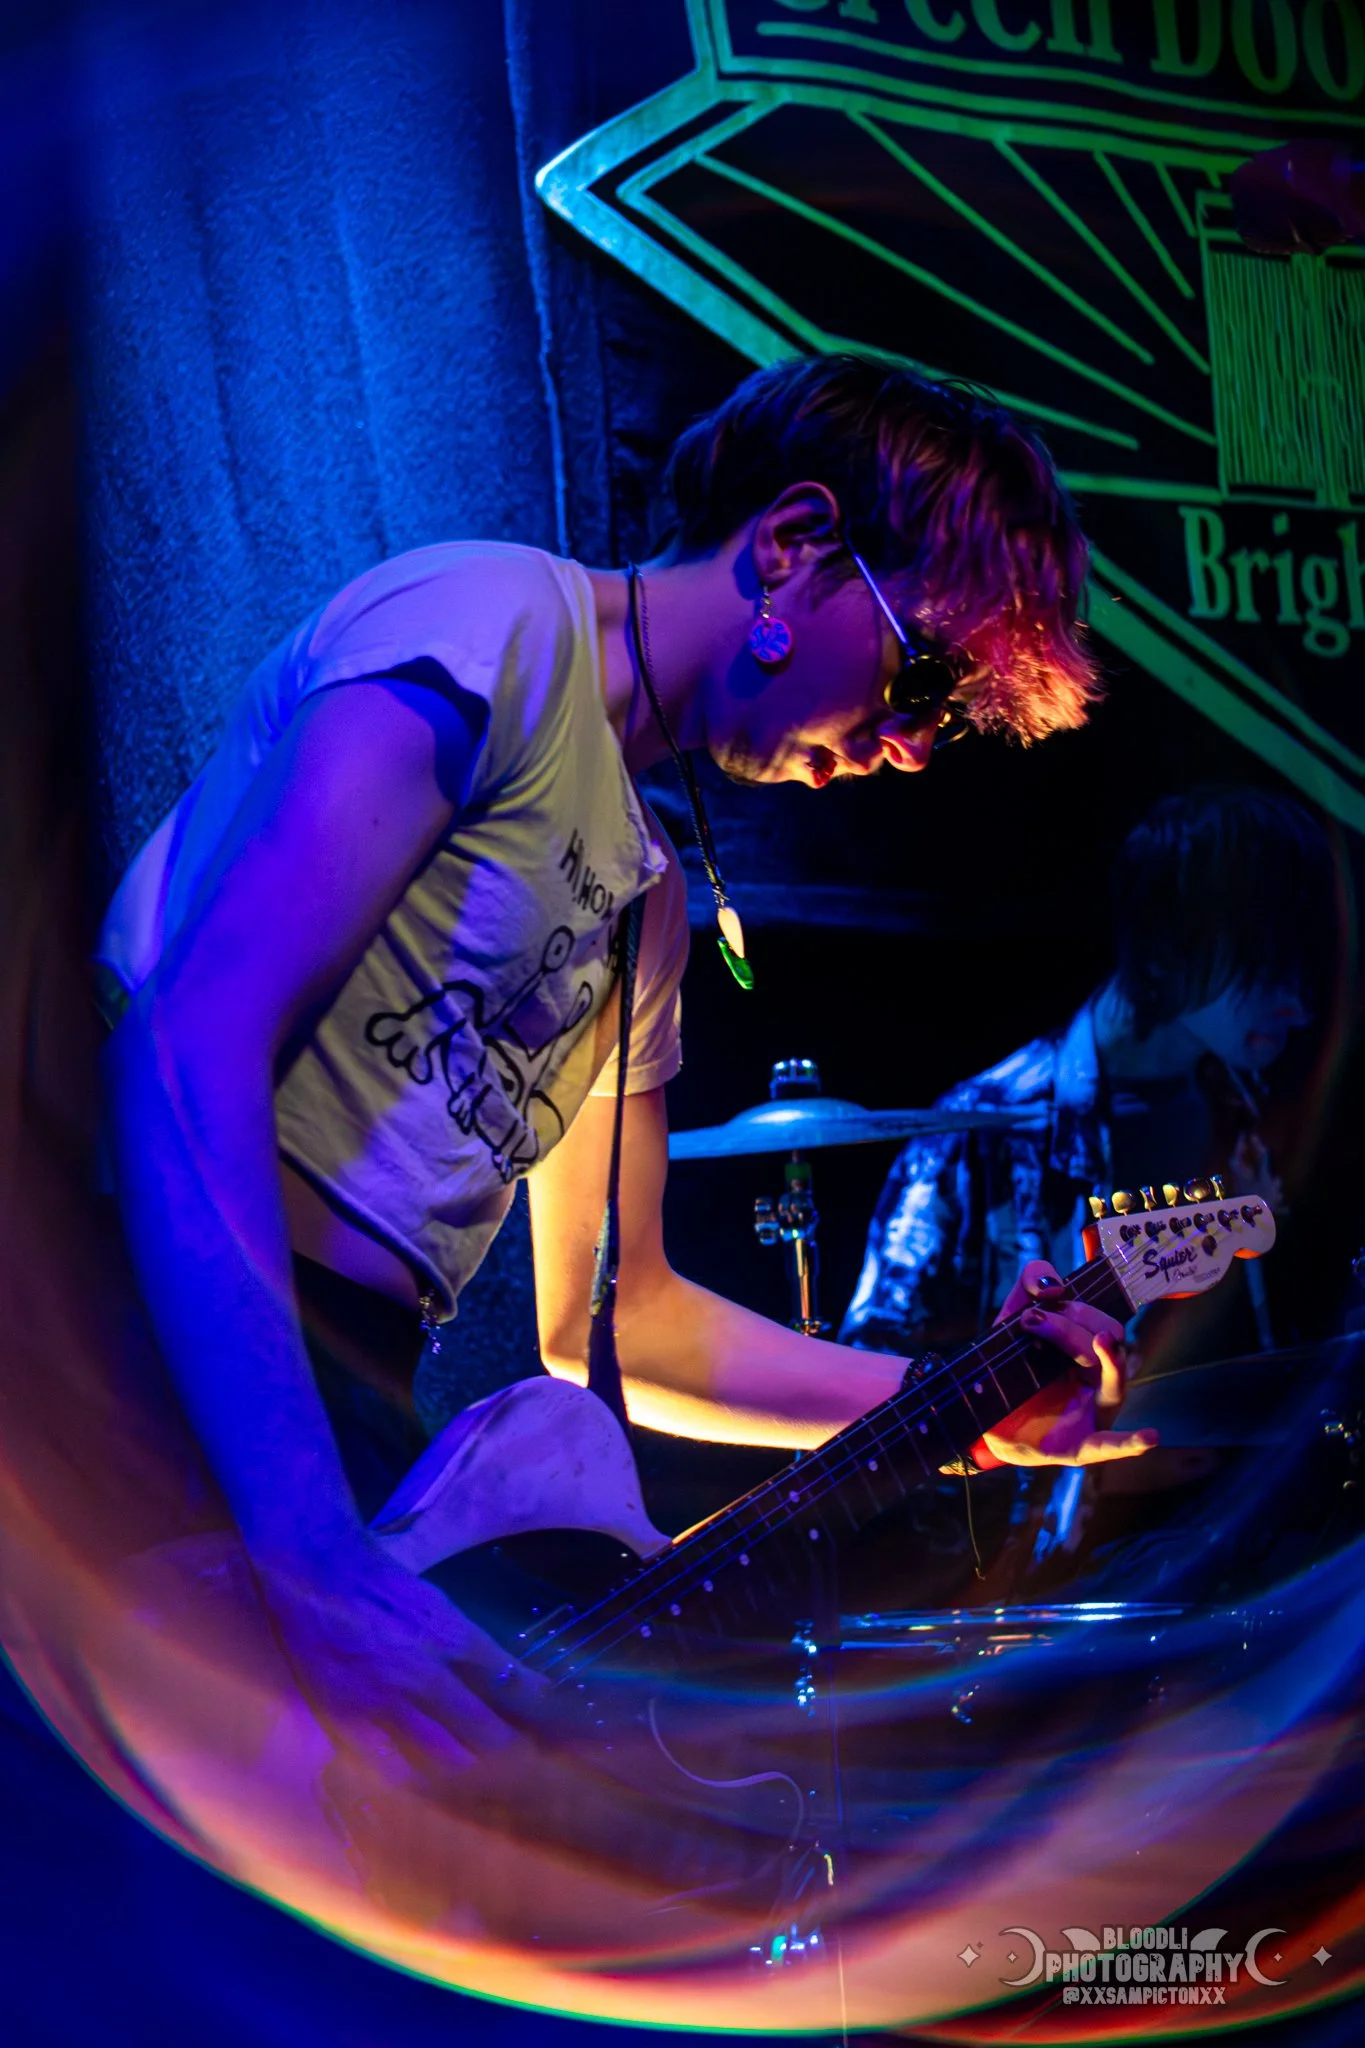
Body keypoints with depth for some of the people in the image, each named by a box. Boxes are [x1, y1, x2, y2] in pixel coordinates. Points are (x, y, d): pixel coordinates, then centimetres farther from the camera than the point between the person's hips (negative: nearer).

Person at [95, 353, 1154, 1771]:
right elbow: (194, 1042, -19)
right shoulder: (498, 624, -6)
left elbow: (607, 1314, 25)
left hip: (339, 1409, 8)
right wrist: (310, 1558, -26)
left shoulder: (648, 904, 20)